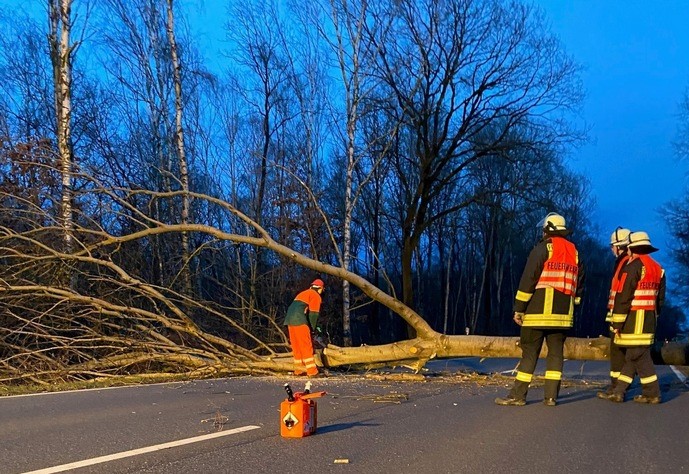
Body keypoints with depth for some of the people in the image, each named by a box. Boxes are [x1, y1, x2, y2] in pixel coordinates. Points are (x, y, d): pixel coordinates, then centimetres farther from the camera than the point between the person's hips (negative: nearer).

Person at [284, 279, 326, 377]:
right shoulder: (316, 296, 4)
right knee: (307, 347, -9)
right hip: (300, 321, -8)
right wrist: (313, 329, 5)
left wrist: (311, 327, 25)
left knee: (296, 347, 13)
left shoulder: (303, 293, 29)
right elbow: (313, 314, -4)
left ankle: (299, 370, 15)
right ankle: (312, 372, -12)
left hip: (289, 321, 8)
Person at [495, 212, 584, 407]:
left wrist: (519, 308, -7)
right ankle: (551, 396, 5)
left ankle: (518, 395, -1)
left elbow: (528, 280, -11)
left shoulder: (542, 249, -6)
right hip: (563, 314, 5)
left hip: (539, 311, -5)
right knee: (556, 352, 9)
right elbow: (579, 283, 15)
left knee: (529, 352, -2)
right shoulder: (574, 252, 14)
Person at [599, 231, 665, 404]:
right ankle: (618, 392, 13)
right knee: (632, 354, 10)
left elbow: (623, 296, -16)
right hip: (650, 318, 9)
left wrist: (617, 322, -13)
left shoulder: (634, 266, -13)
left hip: (634, 318, -9)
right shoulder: (658, 268, 13)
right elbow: (660, 298, 16)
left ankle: (652, 393, 1)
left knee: (639, 355, -3)